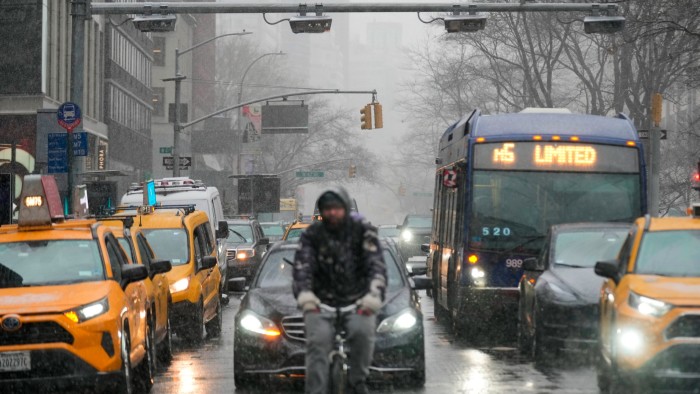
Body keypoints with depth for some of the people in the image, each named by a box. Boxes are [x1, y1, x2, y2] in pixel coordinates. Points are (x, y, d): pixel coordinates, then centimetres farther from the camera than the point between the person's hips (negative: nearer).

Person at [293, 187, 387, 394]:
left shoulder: (363, 231, 1)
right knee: (317, 342, -22)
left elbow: (377, 265, -9)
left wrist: (374, 294, -28)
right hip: (321, 303, 1)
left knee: (363, 331, -28)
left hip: (358, 301, -1)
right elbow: (302, 266, -9)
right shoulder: (312, 234, 3)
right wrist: (304, 293, -30)